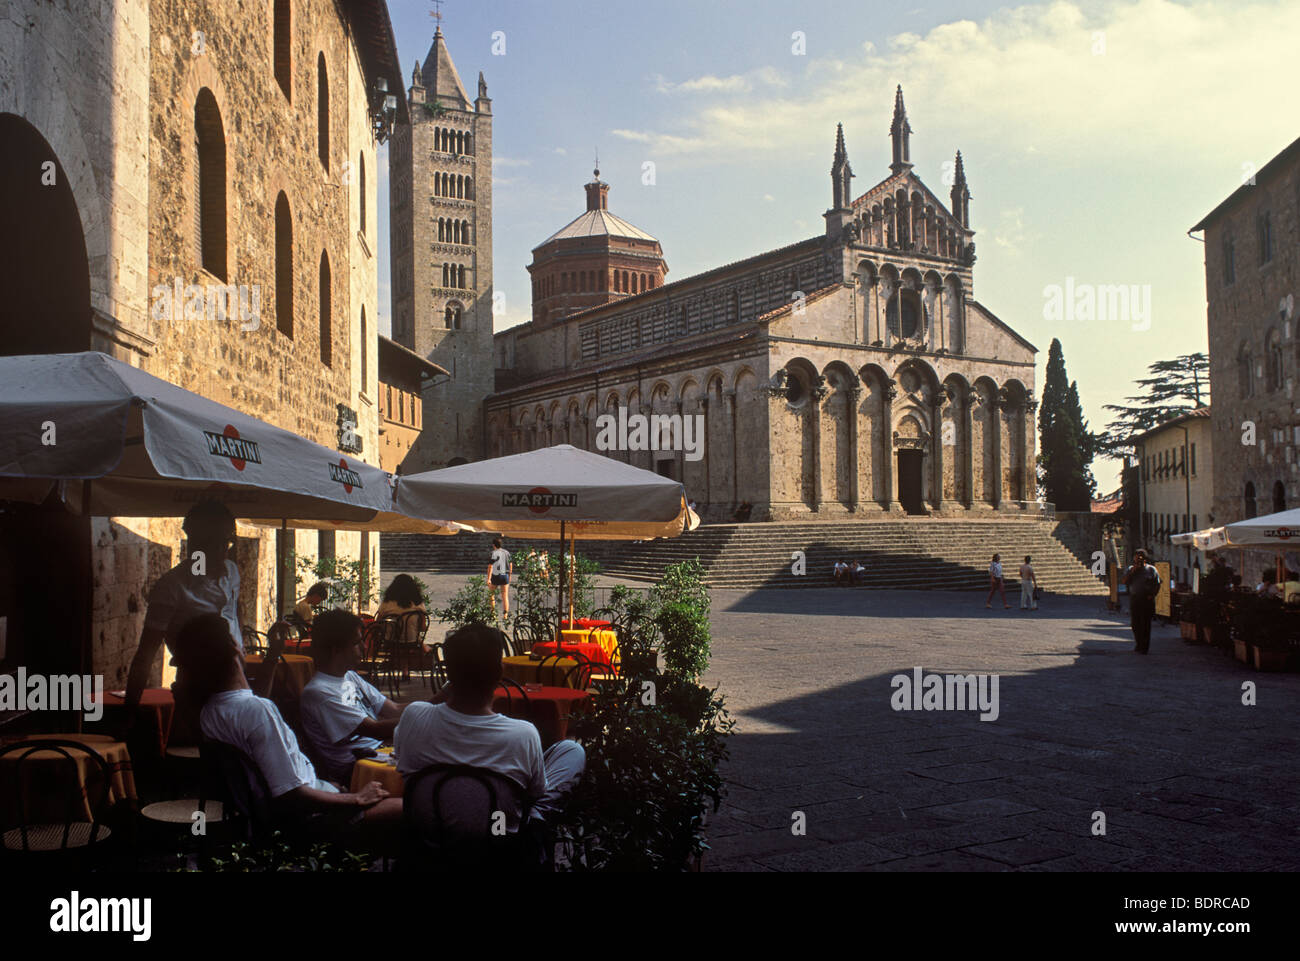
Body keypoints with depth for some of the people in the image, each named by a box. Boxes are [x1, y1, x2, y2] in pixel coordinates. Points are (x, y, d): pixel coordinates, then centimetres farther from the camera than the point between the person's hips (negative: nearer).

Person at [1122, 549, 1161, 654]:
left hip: (1147, 599, -3)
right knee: (1135, 623, 6)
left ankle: (1144, 647, 2)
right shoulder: (1130, 569, 12)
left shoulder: (1151, 569, 3)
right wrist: (1132, 571, -8)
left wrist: (1152, 595, -11)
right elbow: (1125, 581, 1)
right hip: (1134, 599, 3)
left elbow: (1157, 585, 3)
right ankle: (1138, 643, 24)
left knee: (1145, 624, -3)